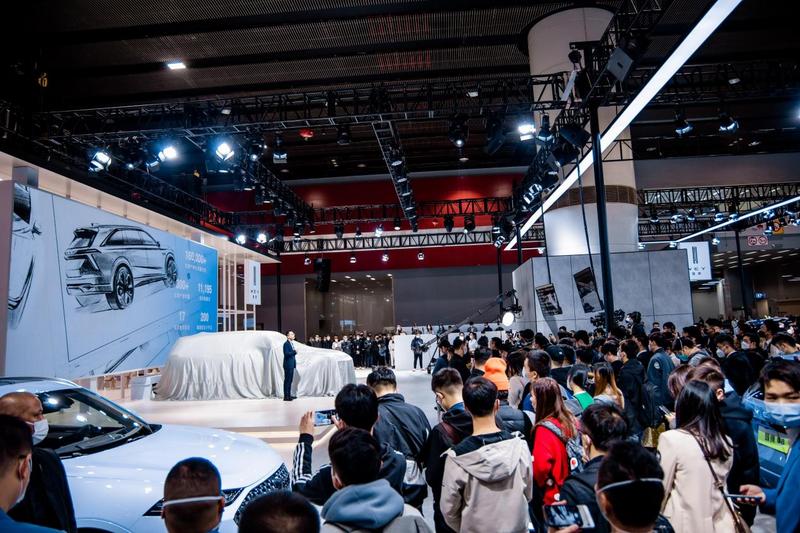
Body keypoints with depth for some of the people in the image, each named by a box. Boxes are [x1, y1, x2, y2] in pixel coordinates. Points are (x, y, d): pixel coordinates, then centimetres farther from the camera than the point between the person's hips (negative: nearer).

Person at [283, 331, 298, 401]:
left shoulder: (292, 343, 15)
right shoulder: (286, 344, -13)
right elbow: (286, 354, -22)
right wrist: (294, 351, -24)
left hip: (292, 364, 9)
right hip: (288, 365, -9)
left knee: (290, 380, 13)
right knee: (287, 380, -5)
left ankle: (289, 395, 20)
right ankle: (286, 396, -1)